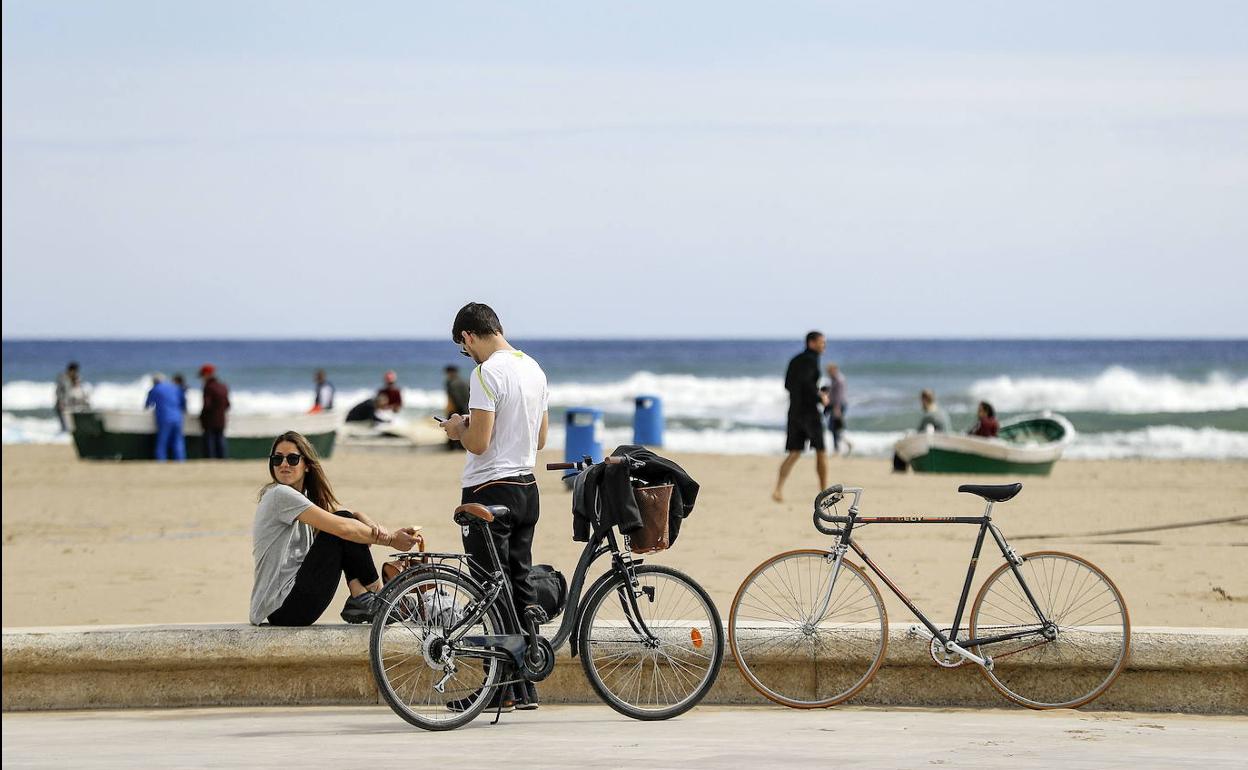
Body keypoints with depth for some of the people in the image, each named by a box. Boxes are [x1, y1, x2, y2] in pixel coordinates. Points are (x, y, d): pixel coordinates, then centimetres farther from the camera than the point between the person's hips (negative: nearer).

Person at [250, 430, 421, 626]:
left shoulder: (303, 498, 18)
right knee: (344, 532, -11)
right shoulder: (280, 495, -13)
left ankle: (360, 599, -5)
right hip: (281, 608, -9)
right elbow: (341, 528, -17)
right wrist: (391, 539, -10)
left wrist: (373, 526, -12)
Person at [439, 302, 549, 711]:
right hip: (527, 488, 8)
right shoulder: (533, 368, 11)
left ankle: (500, 688, -2)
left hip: (490, 490, -8)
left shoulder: (487, 373, -17)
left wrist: (458, 428, 0)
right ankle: (526, 686, 14)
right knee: (520, 585, 12)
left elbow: (478, 442, -21)